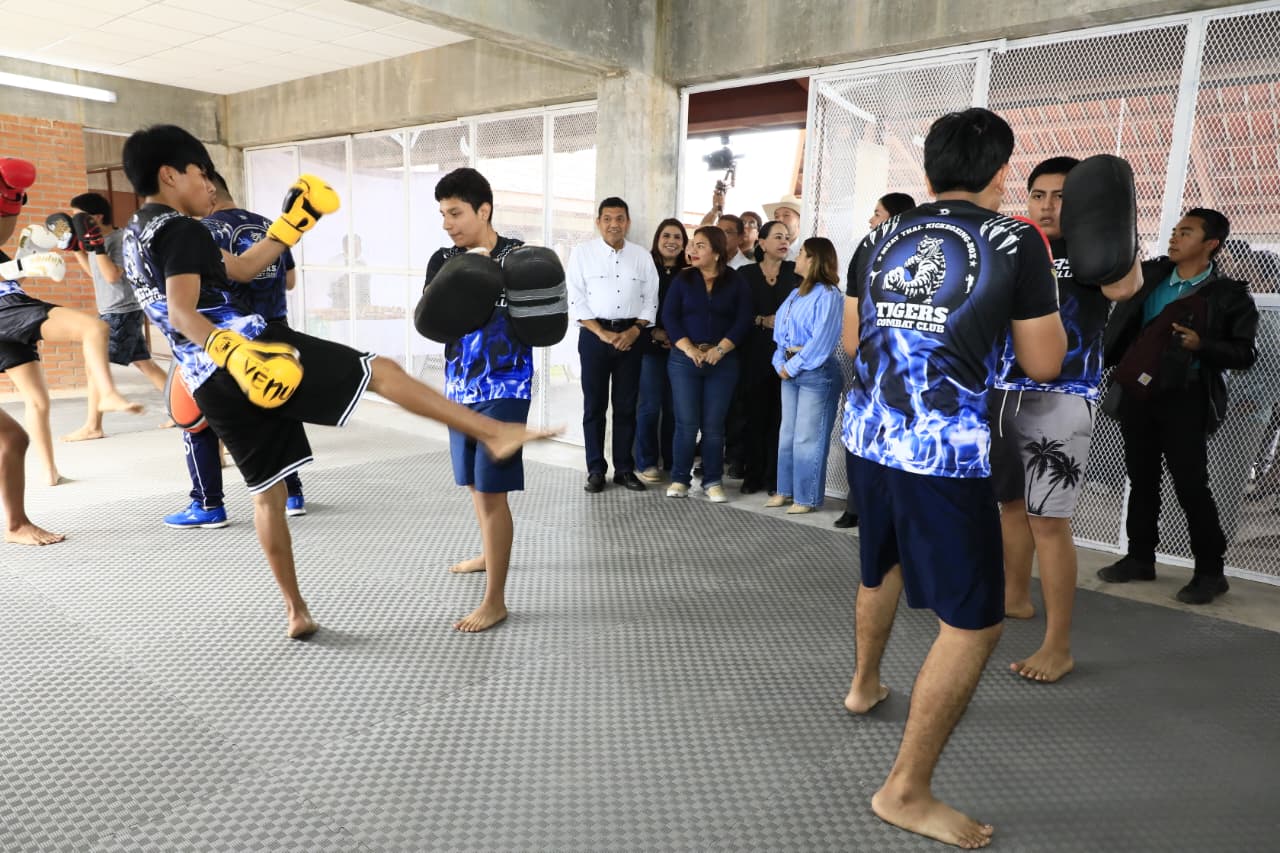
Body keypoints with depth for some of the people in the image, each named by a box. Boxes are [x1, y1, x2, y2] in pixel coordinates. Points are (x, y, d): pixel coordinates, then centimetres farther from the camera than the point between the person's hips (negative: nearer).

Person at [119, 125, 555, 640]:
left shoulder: (136, 236, 24)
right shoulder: (180, 231, -6)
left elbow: (241, 268, 23)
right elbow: (182, 313, -21)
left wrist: (293, 223, 24)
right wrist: (236, 352, -35)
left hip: (209, 384, 10)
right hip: (245, 358, -9)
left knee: (267, 492, 15)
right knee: (380, 371, -7)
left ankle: (296, 612, 21)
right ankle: (494, 432, -12)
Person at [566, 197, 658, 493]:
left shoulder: (642, 256, 7)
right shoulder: (582, 253, 0)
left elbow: (650, 300, 6)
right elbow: (575, 300, -5)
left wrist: (634, 331, -9)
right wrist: (602, 333, -12)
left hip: (631, 336, 2)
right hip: (594, 335, -2)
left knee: (627, 405, 6)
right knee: (594, 404, 3)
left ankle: (625, 468, 16)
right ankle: (596, 470, 12)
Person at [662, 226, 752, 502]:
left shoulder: (736, 282, 5)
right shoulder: (683, 279, 7)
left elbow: (743, 320, -2)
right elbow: (669, 316, -1)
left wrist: (720, 349, -14)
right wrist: (688, 348, -14)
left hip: (723, 362, 0)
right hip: (684, 359, 0)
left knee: (714, 424, 2)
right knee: (686, 423, -1)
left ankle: (713, 481, 12)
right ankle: (680, 479, 11)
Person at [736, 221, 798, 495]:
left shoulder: (796, 271, 9)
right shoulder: (746, 273, 8)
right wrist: (763, 321, -10)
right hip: (755, 354, 0)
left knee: (780, 416, 0)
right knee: (754, 415, 2)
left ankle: (775, 478, 8)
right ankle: (753, 475, 12)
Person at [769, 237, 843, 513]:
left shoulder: (828, 295, -12)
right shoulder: (795, 294, 15)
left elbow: (822, 340, -19)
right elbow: (782, 331, 12)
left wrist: (794, 366, -15)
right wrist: (780, 363, -3)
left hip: (816, 372, -9)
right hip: (791, 371, 9)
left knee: (808, 437, -2)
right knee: (787, 434, 14)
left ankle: (807, 497, 8)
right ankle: (786, 489, 25)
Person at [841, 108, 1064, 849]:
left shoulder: (881, 238, 10)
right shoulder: (1016, 241, -4)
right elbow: (1044, 364, 1)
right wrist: (1042, 279, 15)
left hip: (868, 435, 7)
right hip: (945, 450, -6)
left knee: (883, 566, 30)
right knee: (975, 619, 4)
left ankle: (865, 684, 50)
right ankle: (907, 792, 8)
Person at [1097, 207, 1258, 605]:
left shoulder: (1229, 295, -3)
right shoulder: (1149, 274, 9)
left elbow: (1245, 353, -4)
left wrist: (1202, 345, -19)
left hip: (1182, 400, -5)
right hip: (1135, 393, 5)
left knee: (1190, 485, -3)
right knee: (1141, 478, 12)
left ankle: (1210, 571, 10)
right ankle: (1139, 557, 24)